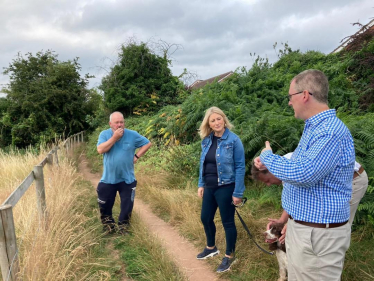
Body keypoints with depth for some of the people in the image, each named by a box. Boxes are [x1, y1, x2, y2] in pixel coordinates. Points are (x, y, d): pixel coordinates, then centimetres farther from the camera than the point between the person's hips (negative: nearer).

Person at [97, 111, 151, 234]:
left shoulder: (132, 134, -6)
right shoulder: (104, 134, -6)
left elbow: (147, 143, 2)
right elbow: (100, 150, -20)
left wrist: (137, 156, -6)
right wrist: (114, 137, -23)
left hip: (127, 179, 0)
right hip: (108, 178, 0)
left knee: (127, 205, 10)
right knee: (104, 204, 10)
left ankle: (123, 226, 31)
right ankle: (108, 224, 33)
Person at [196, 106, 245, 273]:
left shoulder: (233, 140, -14)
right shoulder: (206, 140, 3)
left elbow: (240, 167, -14)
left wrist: (238, 193, -15)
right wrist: (201, 184, 9)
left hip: (226, 188, -6)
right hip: (209, 187, 6)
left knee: (227, 222, 7)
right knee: (206, 218, 17)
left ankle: (229, 256, 28)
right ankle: (211, 248, 42)